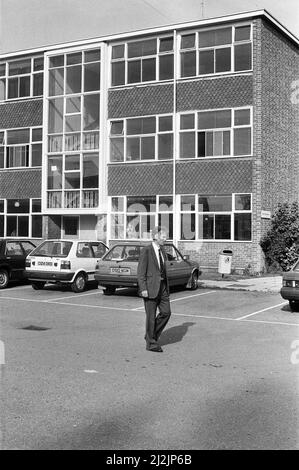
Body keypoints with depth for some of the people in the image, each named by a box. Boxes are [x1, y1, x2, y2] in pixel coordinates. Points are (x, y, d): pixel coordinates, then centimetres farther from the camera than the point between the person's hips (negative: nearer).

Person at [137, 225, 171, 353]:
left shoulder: (161, 250, 13)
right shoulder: (146, 250, -11)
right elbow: (140, 271, -13)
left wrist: (166, 287, 18)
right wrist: (143, 289, -19)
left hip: (162, 286, 7)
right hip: (150, 287, -7)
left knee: (166, 312, 3)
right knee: (151, 316, 1)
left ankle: (152, 335, 21)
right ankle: (151, 343, 12)